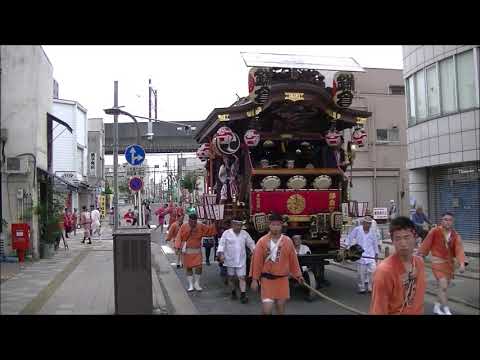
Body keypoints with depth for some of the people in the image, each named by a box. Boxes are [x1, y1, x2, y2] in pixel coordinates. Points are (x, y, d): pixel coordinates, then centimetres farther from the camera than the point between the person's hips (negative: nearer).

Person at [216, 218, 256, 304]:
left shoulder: (245, 233, 2)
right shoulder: (226, 233, -5)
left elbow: (251, 243, 9)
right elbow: (222, 244, -6)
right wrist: (221, 254, -18)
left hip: (241, 260, 0)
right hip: (230, 260, 0)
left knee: (242, 277, -6)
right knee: (231, 277, 13)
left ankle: (243, 295, -5)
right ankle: (233, 292, 32)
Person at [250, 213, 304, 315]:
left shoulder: (288, 241, 0)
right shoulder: (262, 241, -5)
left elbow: (293, 260, 6)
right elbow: (257, 261, -4)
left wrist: (298, 275, 8)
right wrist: (255, 279, -5)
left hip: (282, 279, 2)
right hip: (267, 279, -2)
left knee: (281, 308, 11)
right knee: (267, 310, -9)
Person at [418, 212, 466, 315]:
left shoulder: (455, 235, -3)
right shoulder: (435, 231, -15)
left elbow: (459, 249, -14)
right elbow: (426, 244, -8)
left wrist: (462, 263, -28)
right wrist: (420, 256, -1)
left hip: (449, 262, 5)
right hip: (438, 261, -5)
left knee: (444, 286, 16)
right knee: (443, 286, -14)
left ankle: (437, 307, 34)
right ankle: (447, 311, -7)